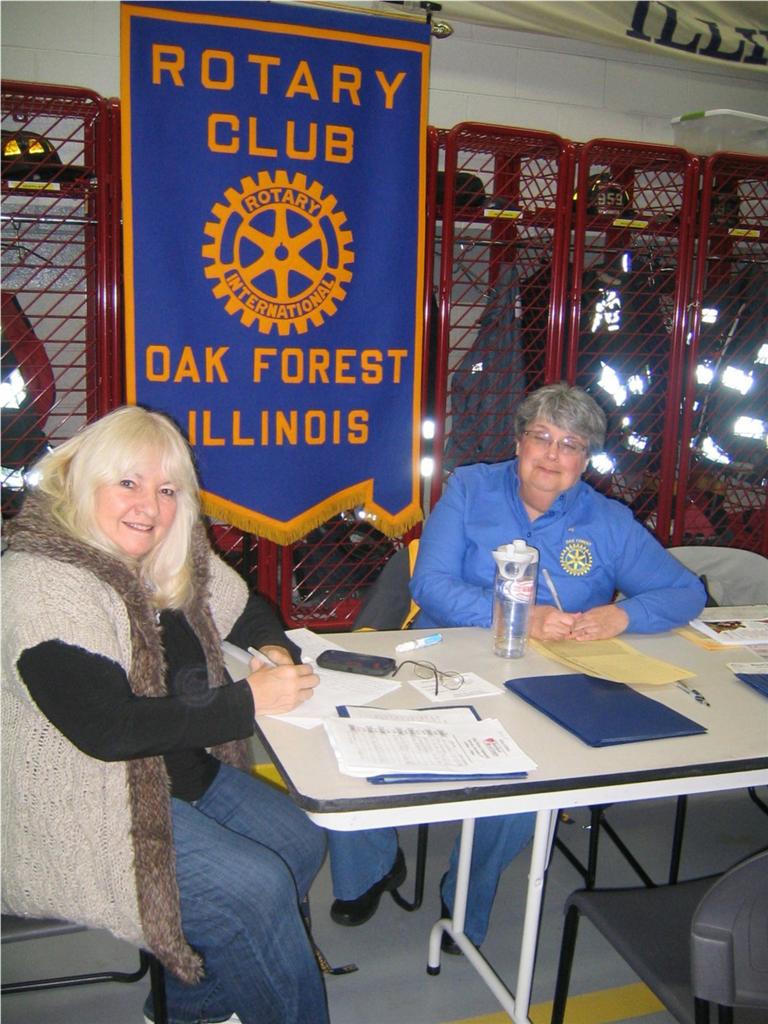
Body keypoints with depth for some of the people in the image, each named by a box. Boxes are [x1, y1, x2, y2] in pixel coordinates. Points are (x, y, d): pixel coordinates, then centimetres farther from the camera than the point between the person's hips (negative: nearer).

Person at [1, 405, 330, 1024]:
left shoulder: (173, 560, 2)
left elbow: (244, 610, 18)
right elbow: (107, 729, -30)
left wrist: (276, 649, -6)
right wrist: (248, 701, -24)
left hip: (182, 770, 9)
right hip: (78, 810, -9)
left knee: (302, 843, 1)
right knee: (256, 888, -19)